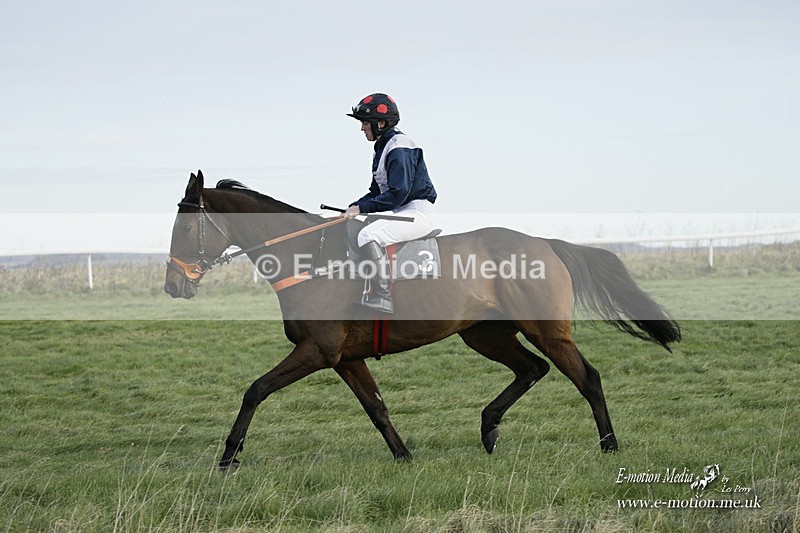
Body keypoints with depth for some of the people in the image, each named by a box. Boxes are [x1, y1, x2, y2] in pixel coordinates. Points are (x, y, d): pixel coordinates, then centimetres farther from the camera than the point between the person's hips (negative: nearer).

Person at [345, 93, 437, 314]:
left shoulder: (399, 148, -16)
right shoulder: (382, 148, 16)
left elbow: (398, 194, -23)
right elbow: (377, 192, 20)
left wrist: (362, 208, -18)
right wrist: (353, 208, 6)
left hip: (419, 213, -11)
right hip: (401, 212, 11)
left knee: (369, 236, -30)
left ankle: (382, 297, -30)